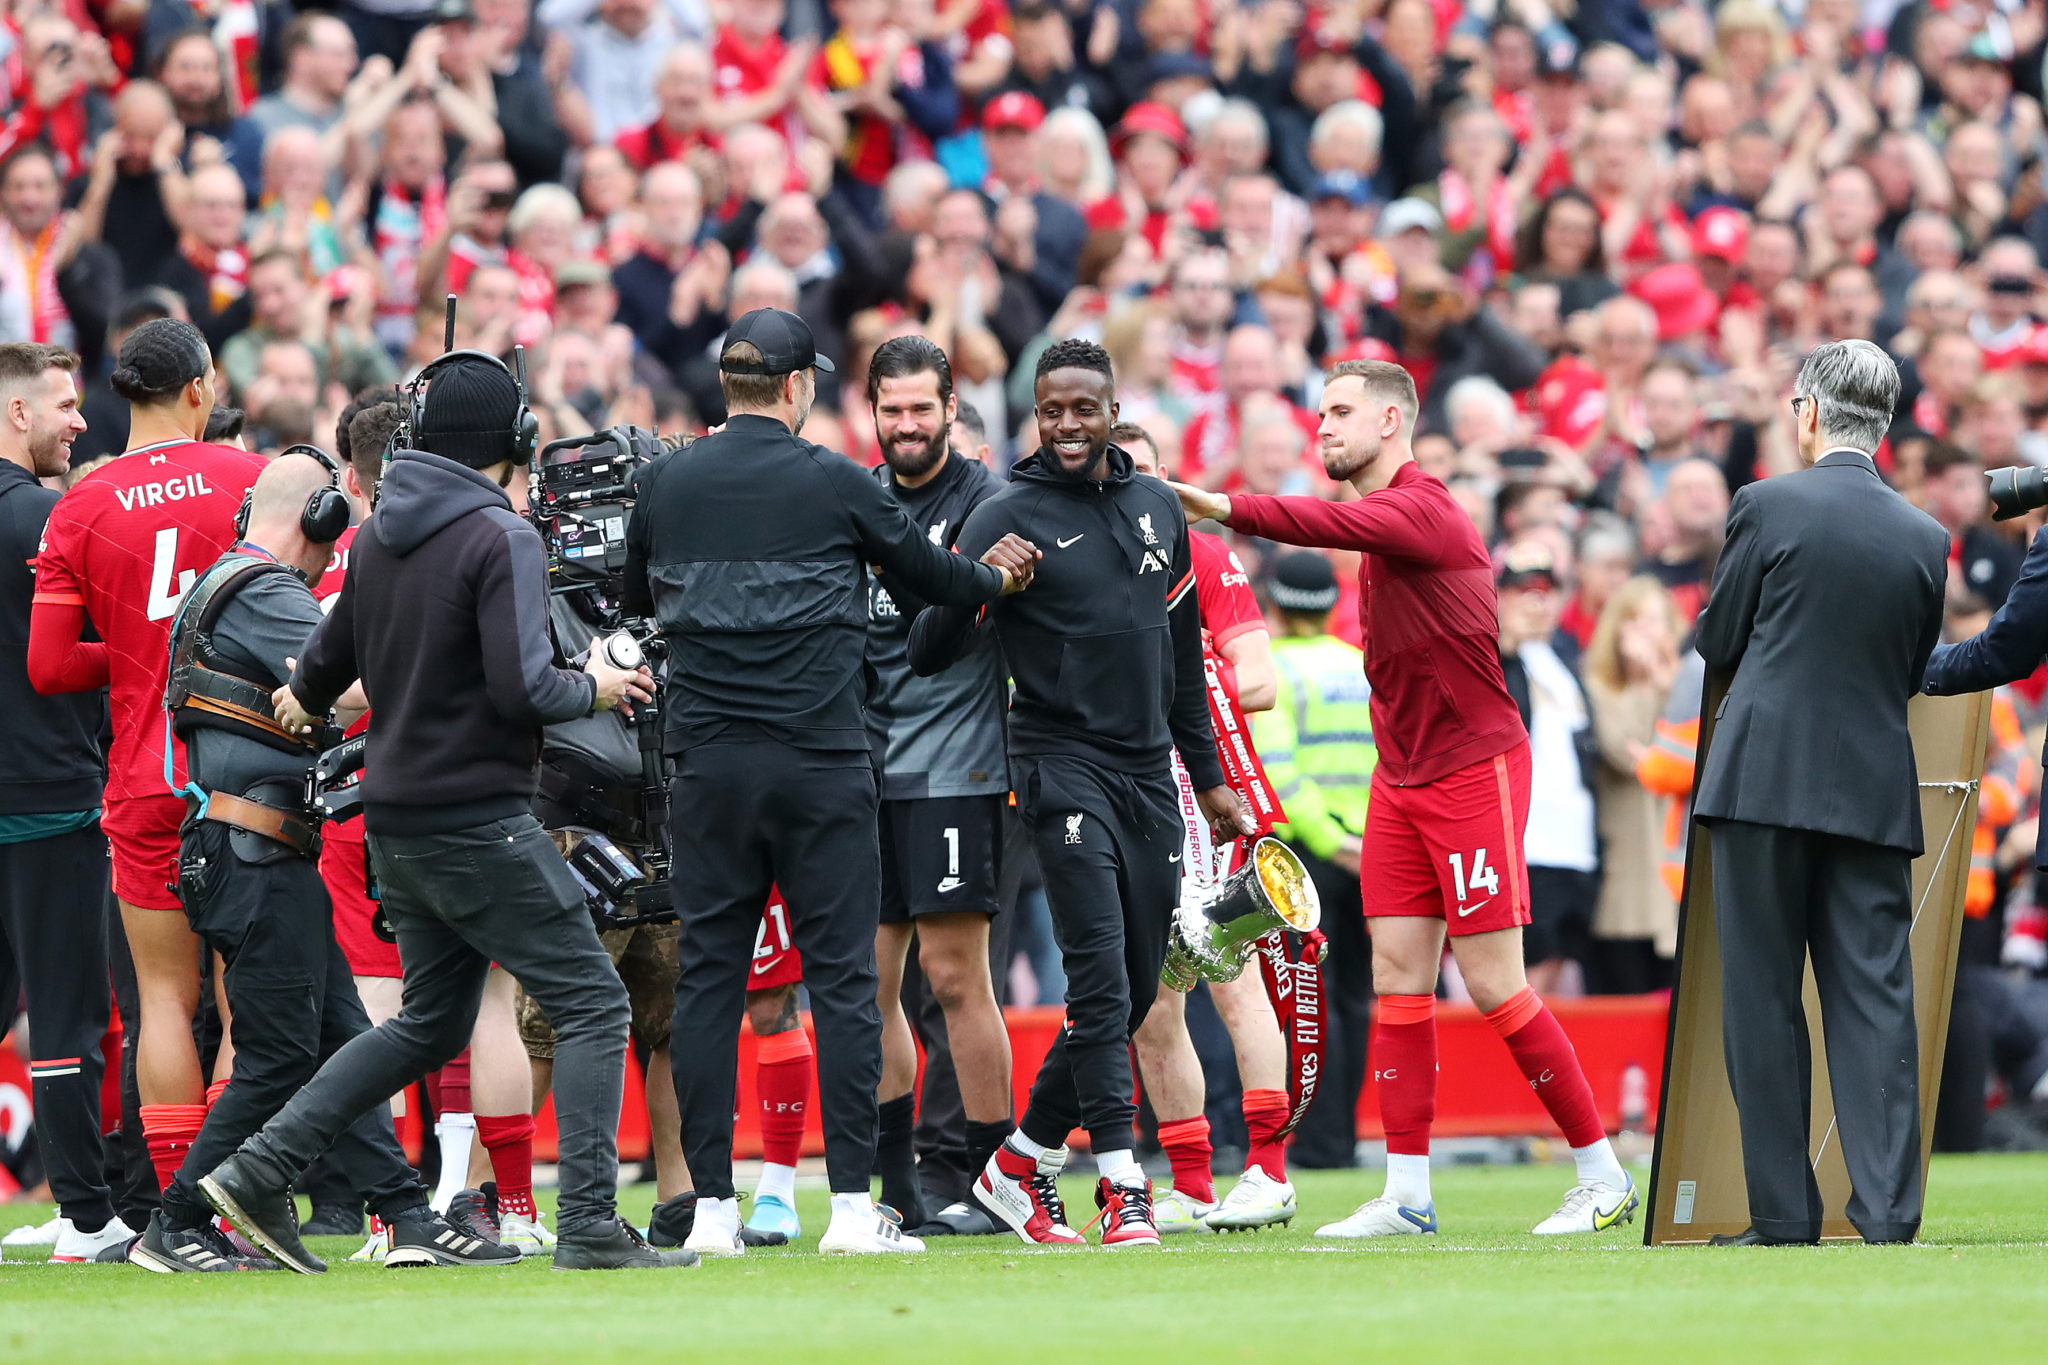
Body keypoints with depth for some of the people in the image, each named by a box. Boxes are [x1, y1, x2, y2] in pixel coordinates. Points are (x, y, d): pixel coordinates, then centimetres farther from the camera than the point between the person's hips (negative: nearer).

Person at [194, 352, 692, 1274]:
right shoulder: (500, 538, -14)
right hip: (478, 826, -8)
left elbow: (333, 654, 23)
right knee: (592, 1005, -1)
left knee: (431, 1022, 19)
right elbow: (520, 689, -23)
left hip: (395, 830, 8)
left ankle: (260, 1170, 13)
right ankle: (588, 1226, -9)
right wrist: (593, 688, -3)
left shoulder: (377, 536, 8)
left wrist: (305, 700, 46)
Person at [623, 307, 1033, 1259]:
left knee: (707, 974, 6)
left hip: (707, 761, 3)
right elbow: (931, 575, 8)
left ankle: (712, 1205, 3)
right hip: (819, 762, -3)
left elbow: (635, 598, 20)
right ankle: (852, 1204, -3)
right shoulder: (833, 484, -4)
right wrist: (995, 578, 29)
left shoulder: (667, 483, 4)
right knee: (841, 974, 1)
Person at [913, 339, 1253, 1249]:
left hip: (1149, 773, 6)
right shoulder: (1009, 517, -5)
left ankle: (1021, 1163, 18)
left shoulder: (1156, 508, 12)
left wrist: (1208, 779, 23)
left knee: (1135, 991, 7)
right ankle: (1120, 1183, -14)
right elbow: (927, 654, -8)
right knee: (1101, 978, -15)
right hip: (1062, 764, -6)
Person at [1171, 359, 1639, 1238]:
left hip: (1474, 771, -9)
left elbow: (1332, 527, -35)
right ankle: (1407, 1195, 4)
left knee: (1494, 986, -6)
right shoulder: (1381, 522, 14)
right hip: (1400, 781, 9)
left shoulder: (1420, 510, -15)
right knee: (1397, 978, 3)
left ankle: (1604, 1175, 4)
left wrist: (1222, 508, -44)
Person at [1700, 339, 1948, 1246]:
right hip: (1874, 788, 3)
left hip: (1766, 781, -3)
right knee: (1874, 998, 2)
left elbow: (1716, 643, 2)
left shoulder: (1768, 507, -6)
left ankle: (1783, 1213, 2)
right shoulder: (1925, 538, 5)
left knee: (1763, 1000, 3)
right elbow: (1914, 670, 13)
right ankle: (1887, 1212, -6)